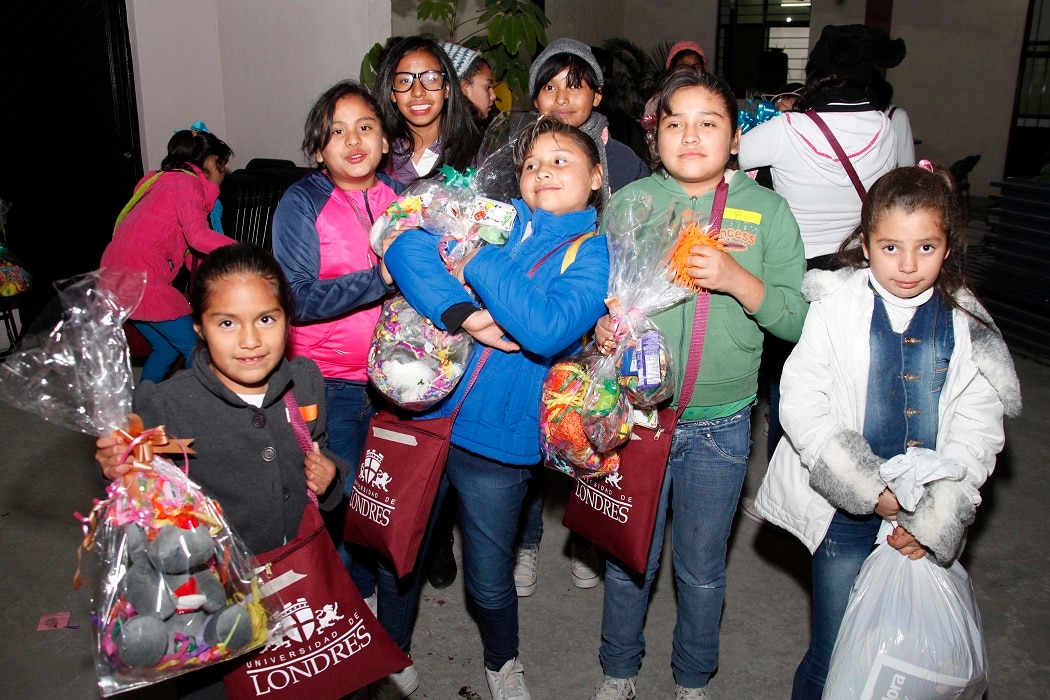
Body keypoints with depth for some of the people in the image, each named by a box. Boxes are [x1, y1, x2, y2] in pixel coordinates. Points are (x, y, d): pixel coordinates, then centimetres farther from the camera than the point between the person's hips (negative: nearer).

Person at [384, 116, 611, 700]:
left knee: (489, 580, 14)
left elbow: (548, 330, -22)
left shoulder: (593, 254, -3)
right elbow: (408, 245, -11)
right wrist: (463, 314, -24)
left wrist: (476, 263, -17)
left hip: (496, 439, -2)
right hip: (423, 413, 3)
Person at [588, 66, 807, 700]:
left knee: (702, 569, 16)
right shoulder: (628, 202, -2)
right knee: (629, 559, 16)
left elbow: (798, 319, -7)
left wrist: (737, 279, -23)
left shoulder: (767, 210, -4)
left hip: (720, 427, 0)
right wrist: (601, 324, -18)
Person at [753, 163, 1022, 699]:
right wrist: (870, 488, -15)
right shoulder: (836, 307, -6)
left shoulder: (966, 327, 1)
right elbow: (801, 404, -10)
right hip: (846, 512, -2)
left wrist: (931, 521, -8)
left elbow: (976, 435, 1)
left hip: (929, 519, 2)